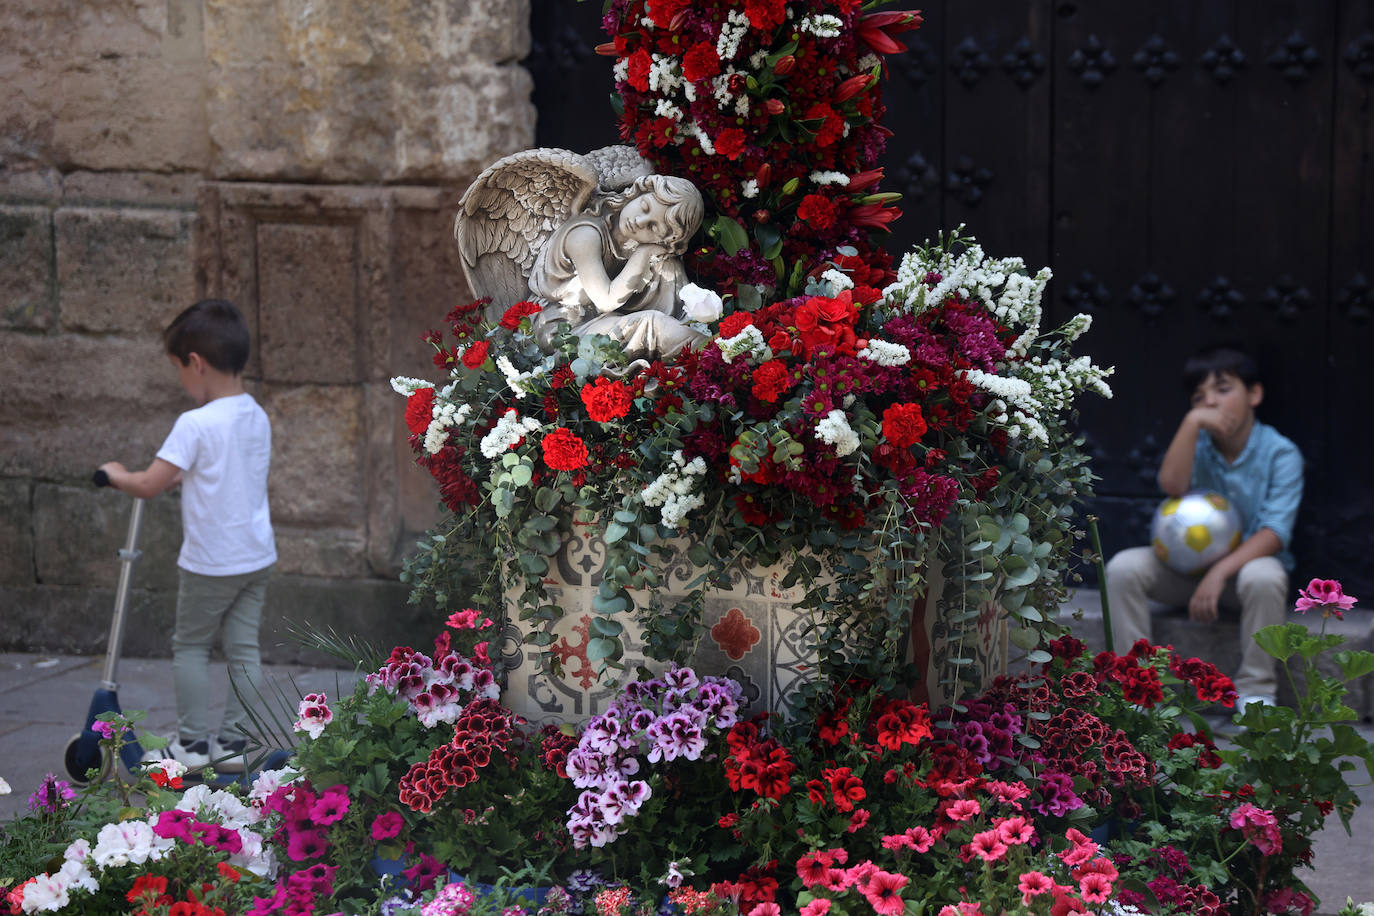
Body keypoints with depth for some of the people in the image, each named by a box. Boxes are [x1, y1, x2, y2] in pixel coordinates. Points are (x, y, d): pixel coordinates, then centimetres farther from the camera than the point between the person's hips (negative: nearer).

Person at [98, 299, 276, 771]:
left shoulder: (195, 424, -20)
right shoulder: (258, 418, 3)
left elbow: (149, 485, -19)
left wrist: (118, 475, 0)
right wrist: (186, 474, 22)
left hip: (210, 562, -6)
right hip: (256, 555, 6)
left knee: (190, 646, 10)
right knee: (243, 647, 10)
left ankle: (192, 741, 13)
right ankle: (235, 741, 12)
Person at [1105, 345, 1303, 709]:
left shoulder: (1280, 454, -9)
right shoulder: (1198, 444, 3)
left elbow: (1275, 532, -19)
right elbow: (1172, 484, -19)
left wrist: (1220, 571, -31)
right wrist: (1192, 422, -24)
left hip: (1249, 560, -4)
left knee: (1264, 577, -39)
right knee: (1123, 567, -21)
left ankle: (1255, 693, -23)